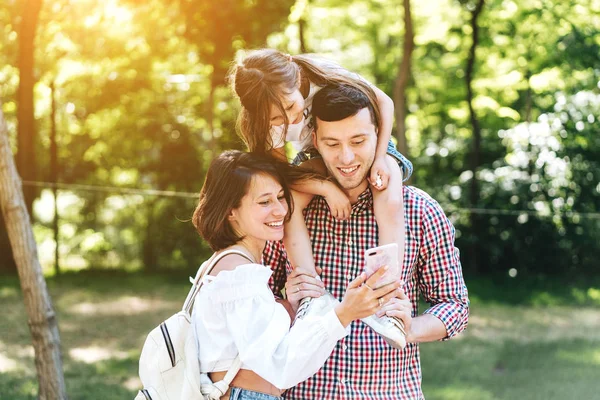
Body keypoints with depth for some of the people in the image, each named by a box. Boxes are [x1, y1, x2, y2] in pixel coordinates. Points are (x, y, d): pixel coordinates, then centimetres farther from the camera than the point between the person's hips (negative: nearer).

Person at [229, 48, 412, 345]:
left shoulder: (324, 76, -28)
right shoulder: (268, 125, -20)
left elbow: (384, 102, -16)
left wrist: (379, 159, -23)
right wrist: (327, 188, -34)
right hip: (317, 161, 2)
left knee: (390, 203, -34)